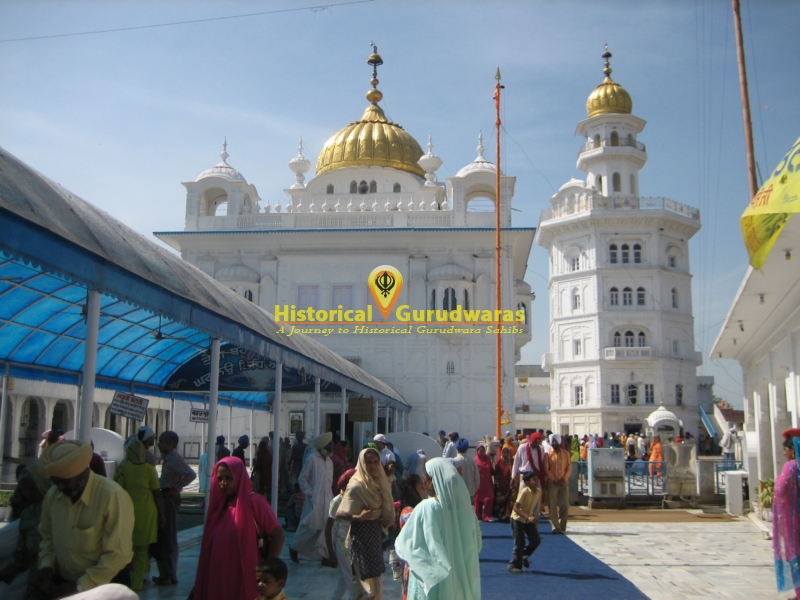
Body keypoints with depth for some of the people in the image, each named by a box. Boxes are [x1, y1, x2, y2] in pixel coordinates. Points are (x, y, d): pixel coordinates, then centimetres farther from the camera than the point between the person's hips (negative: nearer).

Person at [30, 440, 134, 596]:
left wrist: (80, 586, -21)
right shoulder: (52, 495, -2)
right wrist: (46, 567, -8)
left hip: (104, 586, -5)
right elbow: (48, 536, 9)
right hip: (63, 583, 5)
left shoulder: (113, 496, -23)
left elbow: (118, 554, -22)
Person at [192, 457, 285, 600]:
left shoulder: (254, 502, -8)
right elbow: (211, 543, 16)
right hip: (218, 576, 6)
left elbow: (278, 536, -9)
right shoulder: (218, 504, 11)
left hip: (244, 577, -6)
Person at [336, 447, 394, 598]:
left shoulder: (379, 483, 7)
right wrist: (358, 517, -33)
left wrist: (388, 520, -3)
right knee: (373, 588, -6)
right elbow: (339, 513, -19)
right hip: (362, 539, -8)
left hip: (376, 536, 8)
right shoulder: (356, 486, -16)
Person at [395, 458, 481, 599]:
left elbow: (405, 544, -12)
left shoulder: (426, 508, -19)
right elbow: (477, 543, 4)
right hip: (461, 579, 4)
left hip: (432, 580, -4)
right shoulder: (464, 505, -6)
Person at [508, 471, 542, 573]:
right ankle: (514, 565, 9)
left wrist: (534, 518, 11)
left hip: (529, 519, 7)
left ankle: (523, 556, 27)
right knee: (520, 543, -6)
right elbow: (515, 508, -29)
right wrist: (529, 517, -37)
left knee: (536, 540, 2)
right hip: (518, 519, -7)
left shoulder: (539, 491, -6)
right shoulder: (524, 492, -26)